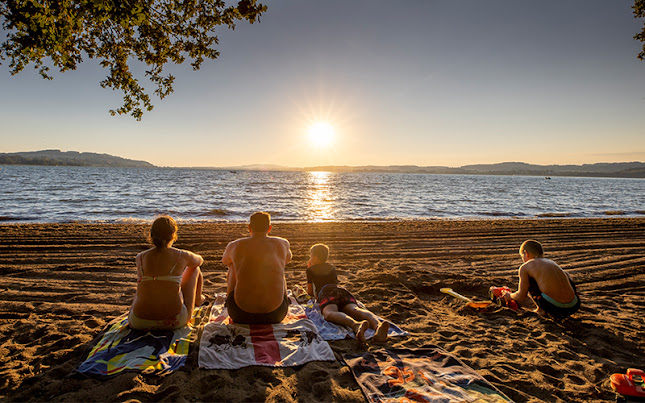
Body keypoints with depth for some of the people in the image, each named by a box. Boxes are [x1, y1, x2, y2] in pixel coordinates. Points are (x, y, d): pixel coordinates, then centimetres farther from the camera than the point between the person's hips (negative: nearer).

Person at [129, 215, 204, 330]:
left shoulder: (140, 257, 2)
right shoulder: (182, 256, -5)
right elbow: (200, 261, 20)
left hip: (139, 323, 3)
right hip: (174, 321, -2)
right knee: (194, 269, 21)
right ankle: (197, 299, 49)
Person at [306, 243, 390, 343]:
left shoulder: (310, 269, 26)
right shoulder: (332, 267, 37)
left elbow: (310, 292, 33)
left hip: (326, 291, -4)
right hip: (341, 290, 4)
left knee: (329, 313, -33)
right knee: (355, 310, -24)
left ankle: (356, 325, -67)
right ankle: (378, 326, -59)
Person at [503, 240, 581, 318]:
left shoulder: (524, 267, 5)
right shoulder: (551, 262, 22)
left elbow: (521, 297, 8)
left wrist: (510, 296, 31)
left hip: (554, 308, -5)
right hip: (574, 307, 6)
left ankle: (540, 309, 11)